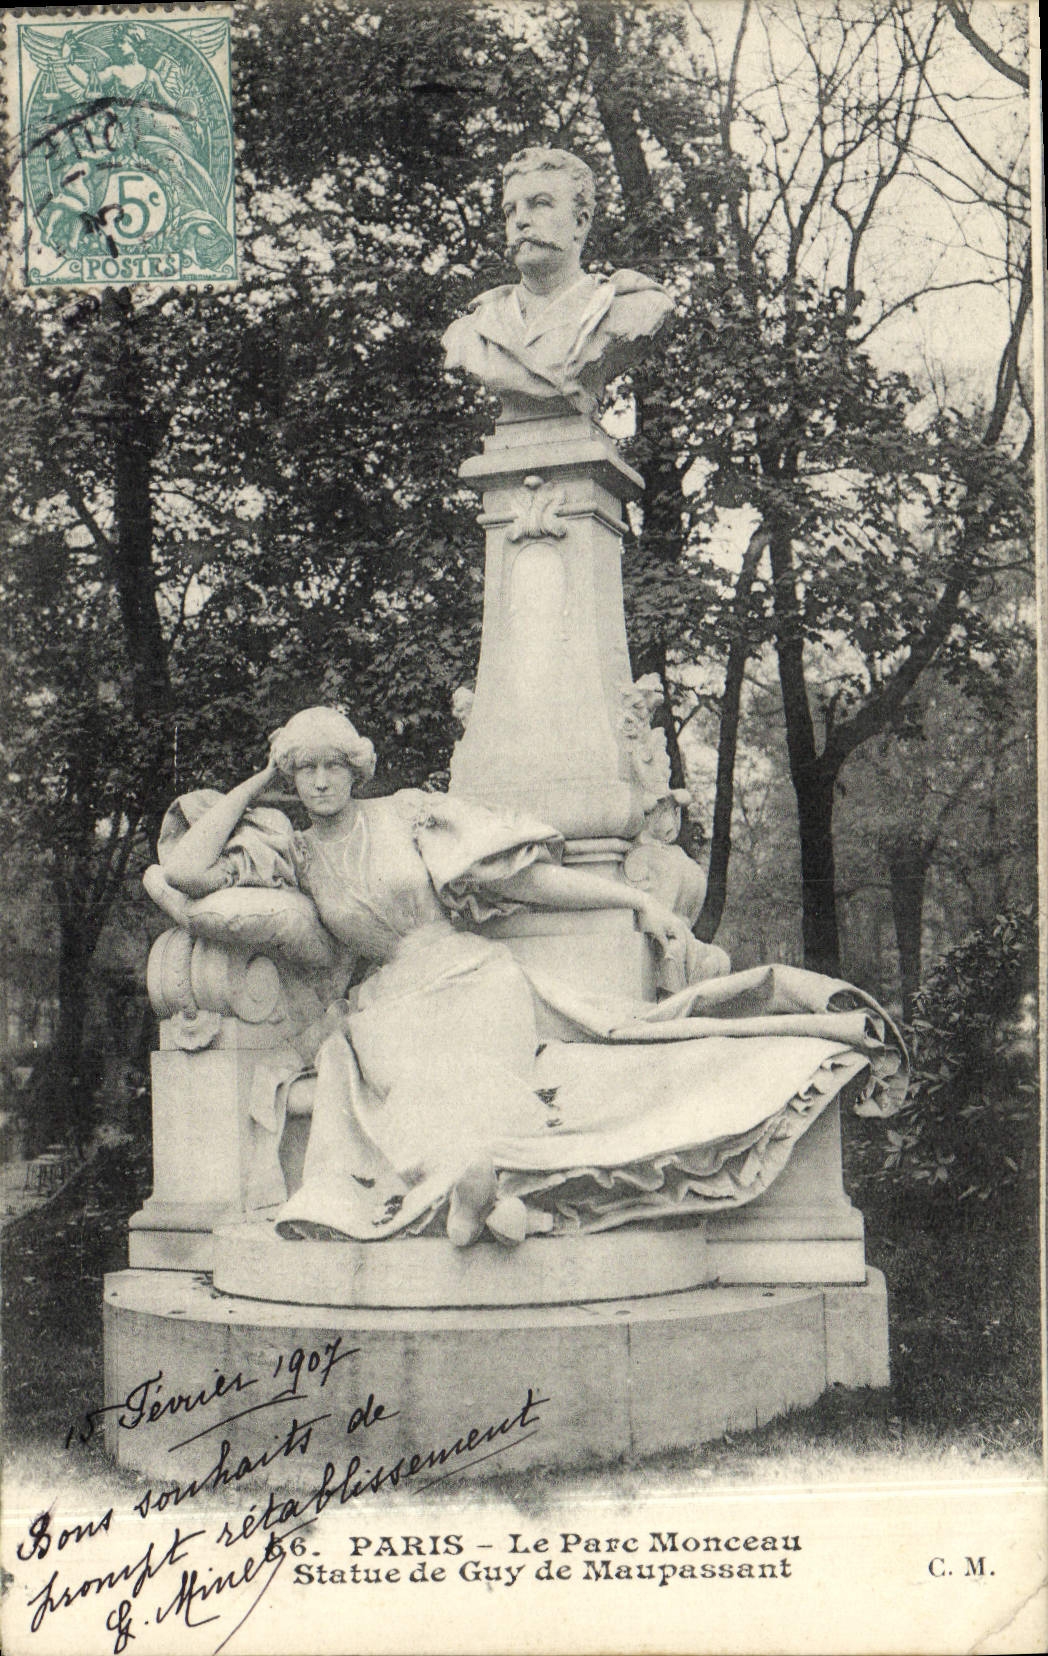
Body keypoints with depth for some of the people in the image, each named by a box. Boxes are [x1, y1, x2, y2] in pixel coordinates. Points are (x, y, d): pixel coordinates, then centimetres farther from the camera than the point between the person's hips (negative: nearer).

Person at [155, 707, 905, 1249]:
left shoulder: (408, 814, 3)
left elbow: (525, 875, 1)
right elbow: (185, 870, -1)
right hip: (398, 1008, 2)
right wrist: (254, 785, 7)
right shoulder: (294, 853, 10)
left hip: (474, 978, -1)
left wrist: (643, 901, -5)